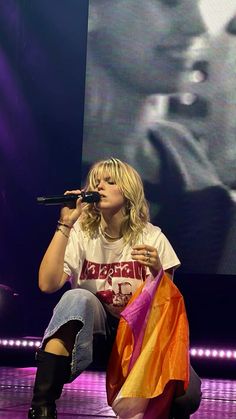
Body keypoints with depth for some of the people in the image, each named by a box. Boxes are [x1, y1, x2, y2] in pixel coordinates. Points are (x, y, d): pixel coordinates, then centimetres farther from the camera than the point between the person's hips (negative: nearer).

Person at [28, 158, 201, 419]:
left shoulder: (151, 237, -1)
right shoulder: (81, 232, -1)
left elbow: (167, 302, -2)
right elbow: (47, 284, -16)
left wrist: (158, 271, -22)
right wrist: (65, 225, -19)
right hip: (92, 325, 0)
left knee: (187, 394, -27)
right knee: (77, 297, -35)